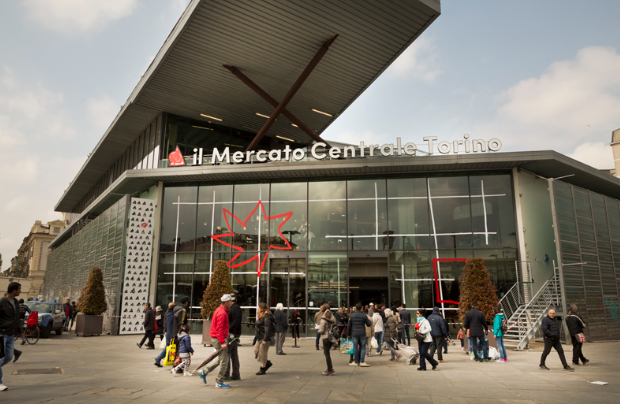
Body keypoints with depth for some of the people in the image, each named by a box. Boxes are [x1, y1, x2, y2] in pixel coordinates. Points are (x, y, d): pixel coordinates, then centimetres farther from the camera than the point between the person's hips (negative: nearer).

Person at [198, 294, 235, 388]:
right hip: (218, 339, -10)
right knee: (224, 360, -3)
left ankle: (204, 372, 26)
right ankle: (219, 382, 7)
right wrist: (222, 342, -25)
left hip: (215, 338, 10)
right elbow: (219, 329, -24)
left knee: (220, 359, 19)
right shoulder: (222, 313, -19)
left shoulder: (220, 310, 14)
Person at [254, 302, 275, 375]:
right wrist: (257, 337, 21)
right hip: (260, 338, 10)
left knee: (262, 352, -2)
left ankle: (263, 369, 10)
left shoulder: (266, 317, -19)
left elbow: (267, 329, -23)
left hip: (265, 338, -10)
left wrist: (265, 339, -24)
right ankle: (267, 362, 24)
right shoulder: (261, 316, 12)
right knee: (256, 350, 12)